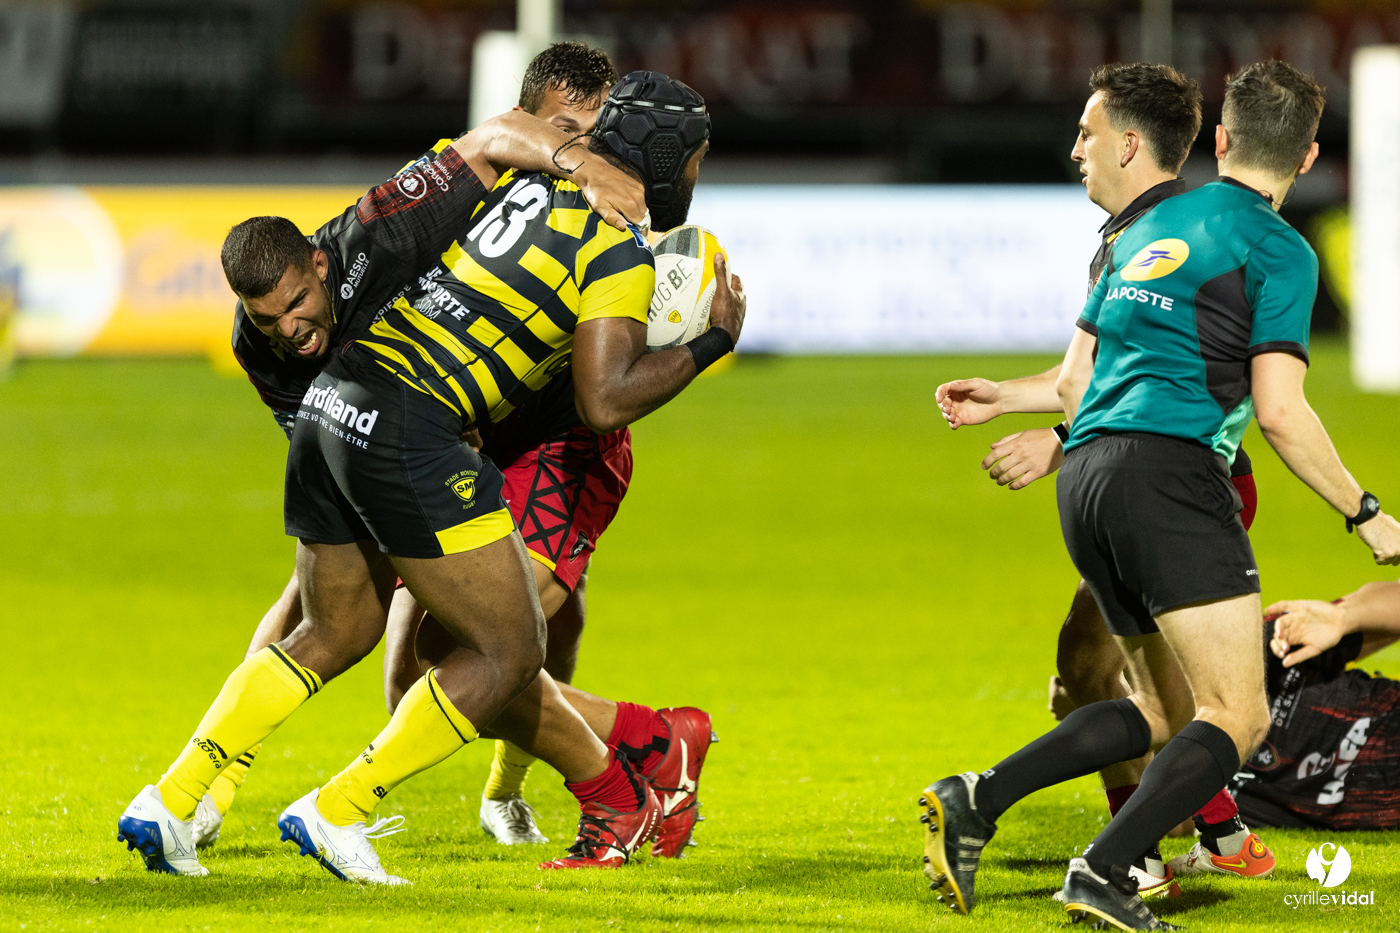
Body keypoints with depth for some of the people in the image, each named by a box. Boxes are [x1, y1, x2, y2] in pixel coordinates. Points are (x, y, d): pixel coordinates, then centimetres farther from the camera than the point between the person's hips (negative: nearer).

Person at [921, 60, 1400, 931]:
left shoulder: (1149, 229, 21)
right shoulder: (1278, 251, -1)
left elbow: (1076, 377, 23)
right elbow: (1278, 410, -9)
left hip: (1087, 472, 8)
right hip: (1173, 472, -8)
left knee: (1164, 712, 17)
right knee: (1237, 720, -7)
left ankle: (978, 801, 3)